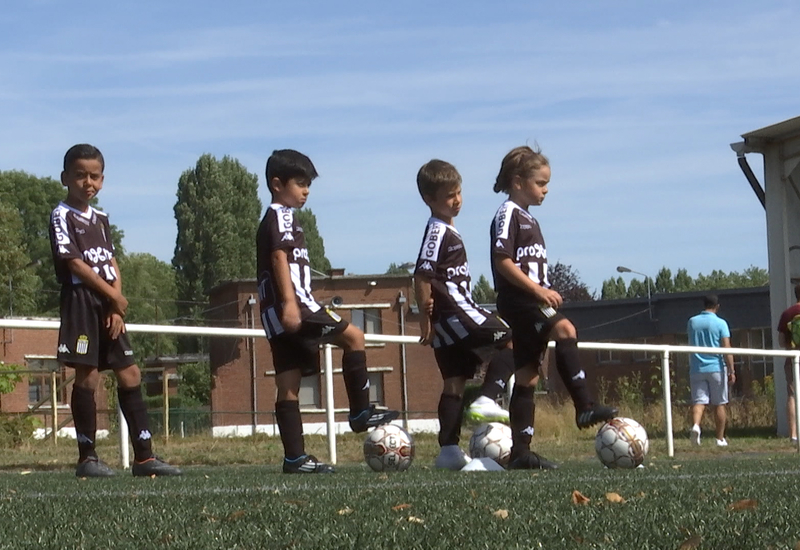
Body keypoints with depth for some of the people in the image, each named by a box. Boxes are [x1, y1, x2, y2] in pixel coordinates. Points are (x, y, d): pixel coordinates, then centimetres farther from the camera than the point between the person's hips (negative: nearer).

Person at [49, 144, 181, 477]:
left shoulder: (101, 220, 17)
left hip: (109, 305, 7)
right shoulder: (62, 216, -4)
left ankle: (144, 456, 4)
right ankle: (87, 458, -1)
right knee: (87, 376, -7)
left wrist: (117, 308, -2)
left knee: (129, 375, 3)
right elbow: (74, 263, -12)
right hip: (80, 300, -7)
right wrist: (114, 296, -11)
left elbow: (112, 265, 12)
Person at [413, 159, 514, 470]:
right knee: (509, 339, -10)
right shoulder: (437, 231, -11)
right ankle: (486, 401, -15)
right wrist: (425, 315, -17)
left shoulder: (447, 230, 20)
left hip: (450, 316, 10)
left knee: (455, 381, 7)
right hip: (453, 309, -10)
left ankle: (448, 450, 6)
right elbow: (422, 275, -18)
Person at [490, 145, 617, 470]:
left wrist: (544, 292, 20)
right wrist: (537, 289, -23)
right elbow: (502, 260, -18)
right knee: (565, 330, -30)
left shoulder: (529, 220, 22)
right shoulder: (507, 214, -7)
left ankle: (520, 451, 5)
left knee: (528, 376, 6)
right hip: (516, 300, -10)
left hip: (530, 302, 10)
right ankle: (584, 406, -34)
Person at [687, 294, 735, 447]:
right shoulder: (720, 323, -5)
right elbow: (727, 349, -10)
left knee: (698, 401, -2)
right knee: (719, 404, 7)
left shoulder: (692, 322, 6)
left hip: (696, 369, 2)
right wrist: (731, 371, -8)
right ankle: (720, 439, 12)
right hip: (716, 368, -2)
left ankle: (695, 425, -30)